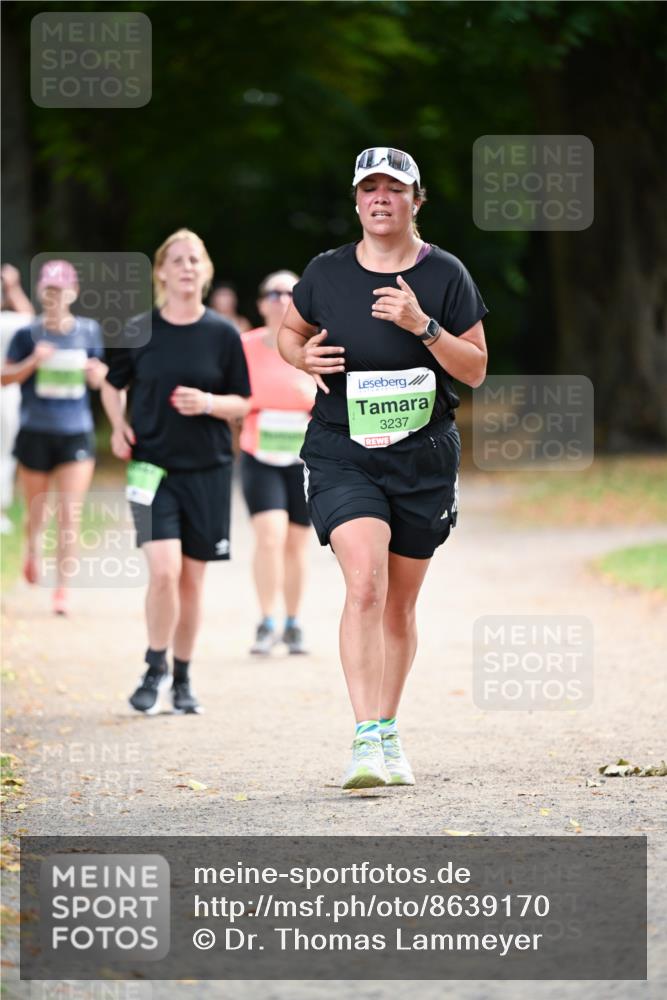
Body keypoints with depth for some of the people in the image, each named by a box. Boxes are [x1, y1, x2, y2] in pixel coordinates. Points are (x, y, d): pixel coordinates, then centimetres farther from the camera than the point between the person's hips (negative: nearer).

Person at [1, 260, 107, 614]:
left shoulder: (89, 332, 3)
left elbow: (101, 377, 15)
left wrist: (96, 372, -8)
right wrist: (32, 362, -19)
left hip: (76, 434, 0)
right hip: (35, 434, 0)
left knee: (69, 516, -9)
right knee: (35, 512, 12)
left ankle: (62, 588, -3)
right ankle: (32, 550, 45)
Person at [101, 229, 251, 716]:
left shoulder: (223, 334, 0)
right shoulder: (140, 331, 0)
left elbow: (242, 403, 4)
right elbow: (113, 384, 17)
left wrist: (207, 403, -15)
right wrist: (119, 426, 0)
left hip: (208, 470, 1)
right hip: (153, 468, -1)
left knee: (192, 579, 6)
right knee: (164, 570, -17)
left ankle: (183, 679, 21)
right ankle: (156, 670, 2)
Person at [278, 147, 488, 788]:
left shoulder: (446, 277, 0)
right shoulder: (326, 273, 1)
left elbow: (476, 370, -1)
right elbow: (289, 332, 17)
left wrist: (422, 325, -16)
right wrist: (303, 356, -6)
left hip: (424, 459, 1)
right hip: (341, 455, -1)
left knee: (399, 607, 9)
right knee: (364, 585, -21)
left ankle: (388, 734, 26)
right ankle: (366, 739, -24)